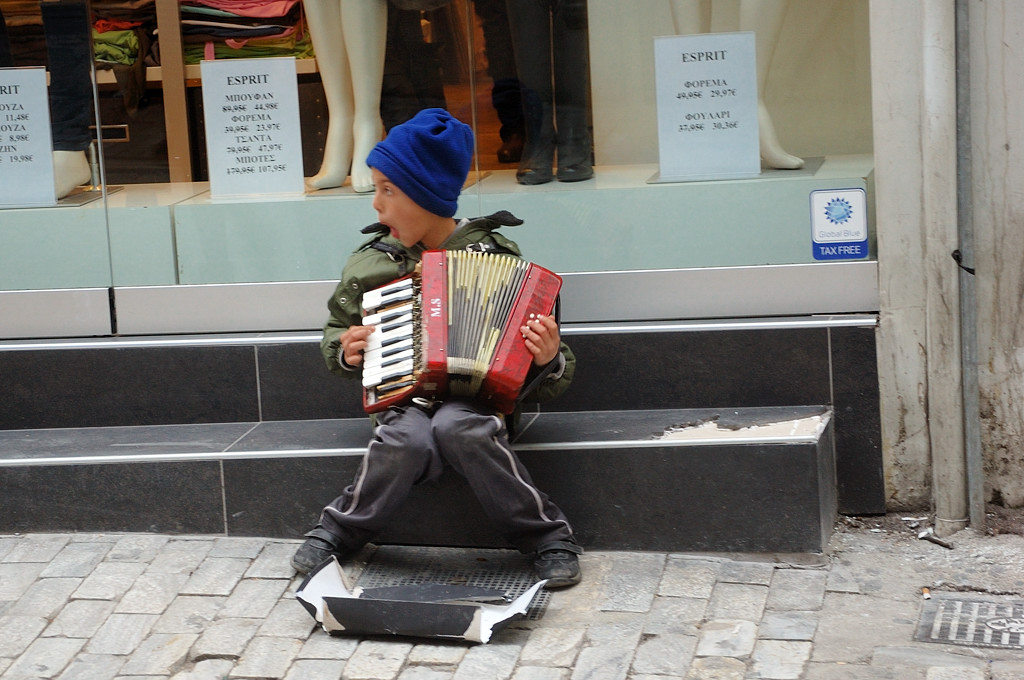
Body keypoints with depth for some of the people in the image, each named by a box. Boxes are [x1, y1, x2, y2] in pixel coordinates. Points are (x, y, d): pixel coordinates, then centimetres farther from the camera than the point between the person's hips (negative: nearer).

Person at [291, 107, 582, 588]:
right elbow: (336, 332, 24)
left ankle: (548, 539, -22)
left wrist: (548, 358, -21)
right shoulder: (368, 264, 7)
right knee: (408, 439, -34)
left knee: (457, 427, -37)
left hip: (476, 394, -2)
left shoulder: (494, 255, 0)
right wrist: (344, 351, 0)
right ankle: (337, 533, -11)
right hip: (403, 398, 2)